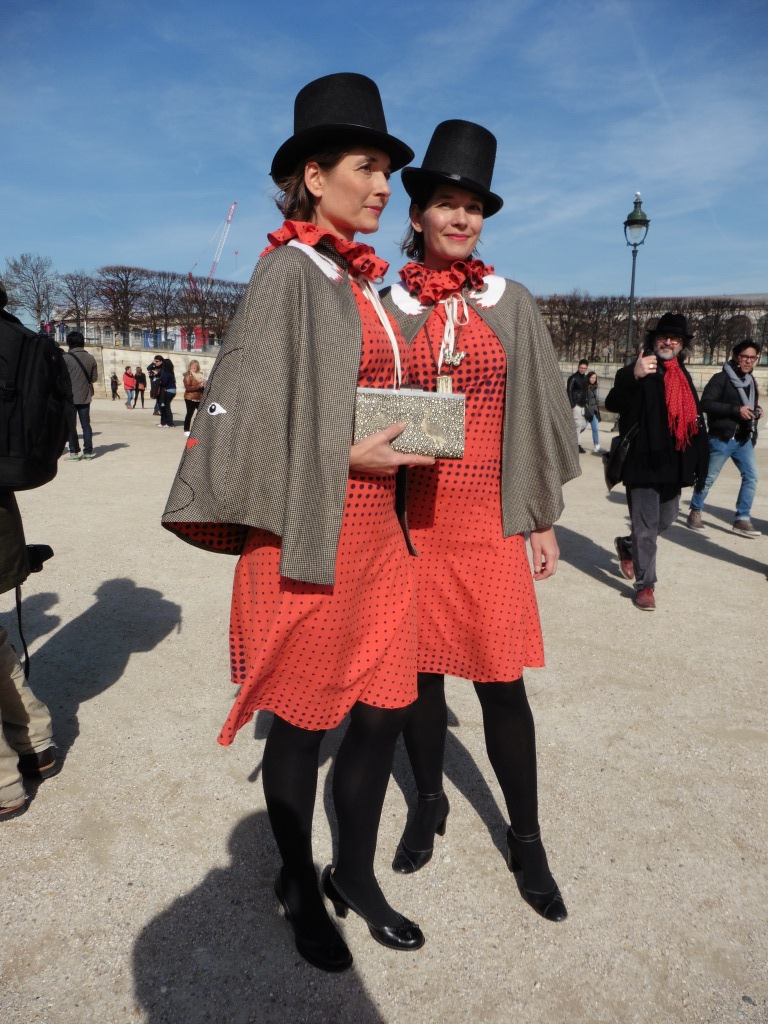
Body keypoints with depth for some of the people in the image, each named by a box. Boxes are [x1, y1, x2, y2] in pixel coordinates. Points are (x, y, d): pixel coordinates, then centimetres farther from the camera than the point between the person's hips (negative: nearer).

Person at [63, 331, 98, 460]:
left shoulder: (66, 358, -11)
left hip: (70, 397, -3)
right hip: (85, 397, 3)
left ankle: (74, 452, 5)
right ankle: (88, 451, 10)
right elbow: (94, 378, 3)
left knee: (71, 425, 5)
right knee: (86, 424, 10)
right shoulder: (90, 358, -1)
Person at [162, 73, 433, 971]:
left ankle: (355, 876, 36)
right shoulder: (290, 271, -7)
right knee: (302, 725, 9)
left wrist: (404, 438, 8)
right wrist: (347, 456, -17)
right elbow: (243, 411, -14)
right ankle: (299, 889, 34)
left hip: (378, 533, 8)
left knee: (384, 712, 13)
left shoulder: (362, 282, 16)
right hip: (309, 537, -7)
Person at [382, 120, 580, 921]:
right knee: (420, 667, 10)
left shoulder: (513, 306, 6)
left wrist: (543, 517, 6)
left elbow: (538, 412, 9)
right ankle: (429, 802, 35)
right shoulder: (389, 308, 4)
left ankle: (525, 839, 24)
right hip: (412, 516, 1)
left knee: (501, 679, 3)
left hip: (489, 518, 0)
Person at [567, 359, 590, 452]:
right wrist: (572, 404, -20)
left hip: (583, 405, 8)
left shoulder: (585, 378, 15)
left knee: (583, 425, 8)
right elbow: (569, 391, -14)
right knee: (578, 424, -9)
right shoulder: (573, 378, -9)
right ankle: (577, 445, -3)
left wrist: (586, 403, 13)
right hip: (575, 405, -8)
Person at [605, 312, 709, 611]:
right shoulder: (636, 372, -7)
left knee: (665, 521, 19)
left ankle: (627, 545, 44)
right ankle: (645, 585, 11)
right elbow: (612, 404, -24)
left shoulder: (684, 377, 14)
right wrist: (633, 377, -41)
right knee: (646, 529, -2)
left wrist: (698, 463, 13)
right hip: (643, 464, -7)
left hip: (674, 465, 7)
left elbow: (694, 421, 19)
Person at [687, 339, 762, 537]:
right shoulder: (721, 378, -10)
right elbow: (706, 403, -20)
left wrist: (756, 411, 6)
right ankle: (695, 512, 21)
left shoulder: (751, 381, 15)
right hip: (722, 438, -7)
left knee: (751, 476, -2)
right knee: (709, 477, 3)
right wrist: (736, 410, -24)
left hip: (744, 440, 7)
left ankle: (742, 520, 3)